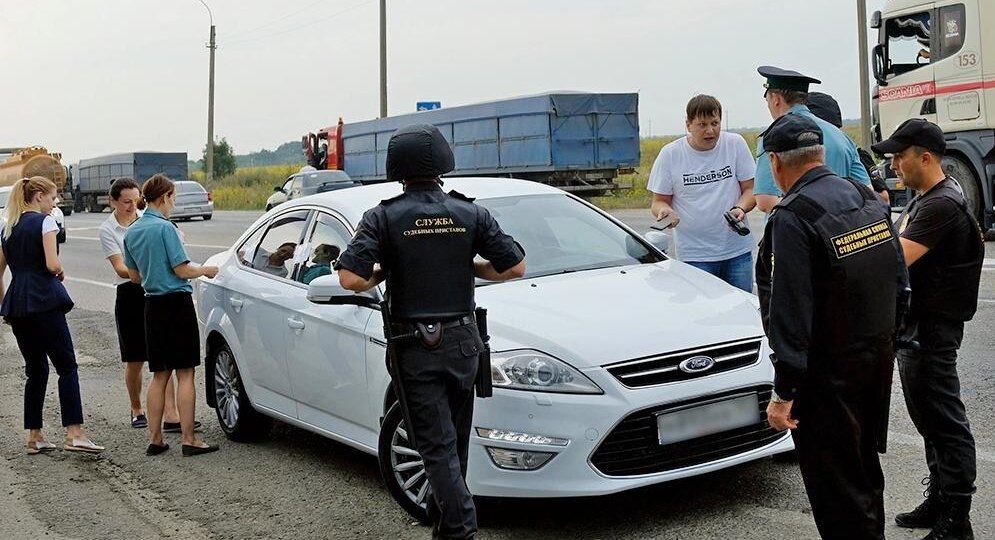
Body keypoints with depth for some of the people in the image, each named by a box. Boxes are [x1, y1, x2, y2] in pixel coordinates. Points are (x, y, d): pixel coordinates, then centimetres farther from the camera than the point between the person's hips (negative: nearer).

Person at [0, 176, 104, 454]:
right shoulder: (44, 222, -4)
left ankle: (34, 437, 13)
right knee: (66, 366, -7)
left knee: (35, 370, 13)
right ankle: (74, 433, -15)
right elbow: (52, 265, -15)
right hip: (43, 301, -7)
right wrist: (61, 273, 6)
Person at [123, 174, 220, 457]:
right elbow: (182, 269, -14)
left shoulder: (132, 231, 10)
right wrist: (207, 270, 3)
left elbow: (134, 275, 17)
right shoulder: (165, 227, -13)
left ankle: (155, 438, 14)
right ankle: (189, 439, -1)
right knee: (185, 373, -3)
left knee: (159, 375, 13)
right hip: (177, 303, -7)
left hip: (152, 305, 7)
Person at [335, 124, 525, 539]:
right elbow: (515, 267, -1)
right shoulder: (470, 213, 0)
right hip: (463, 342, 3)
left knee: (436, 445, 2)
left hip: (414, 348, -3)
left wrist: (382, 274, 4)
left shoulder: (384, 217, -7)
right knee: (456, 439, 17)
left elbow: (350, 279, -16)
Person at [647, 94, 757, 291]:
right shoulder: (670, 154, -2)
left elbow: (750, 189, 5)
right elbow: (659, 201, 4)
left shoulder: (735, 144, 1)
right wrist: (664, 210, -19)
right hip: (694, 255, -1)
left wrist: (740, 208, -16)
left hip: (738, 252, 2)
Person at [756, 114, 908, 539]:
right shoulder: (868, 197, 4)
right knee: (864, 464, 24)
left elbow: (790, 312, -23)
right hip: (879, 358, 9)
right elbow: (899, 279, 11)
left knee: (836, 485, 3)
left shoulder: (791, 217, -21)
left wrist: (784, 391, -19)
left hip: (829, 372, -8)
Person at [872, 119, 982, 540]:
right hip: (915, 323, 11)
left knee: (944, 420, -4)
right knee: (927, 415, 18)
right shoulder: (924, 199, 13)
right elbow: (900, 252, 21)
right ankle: (939, 501, 30)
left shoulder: (941, 206, -20)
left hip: (932, 329, -10)